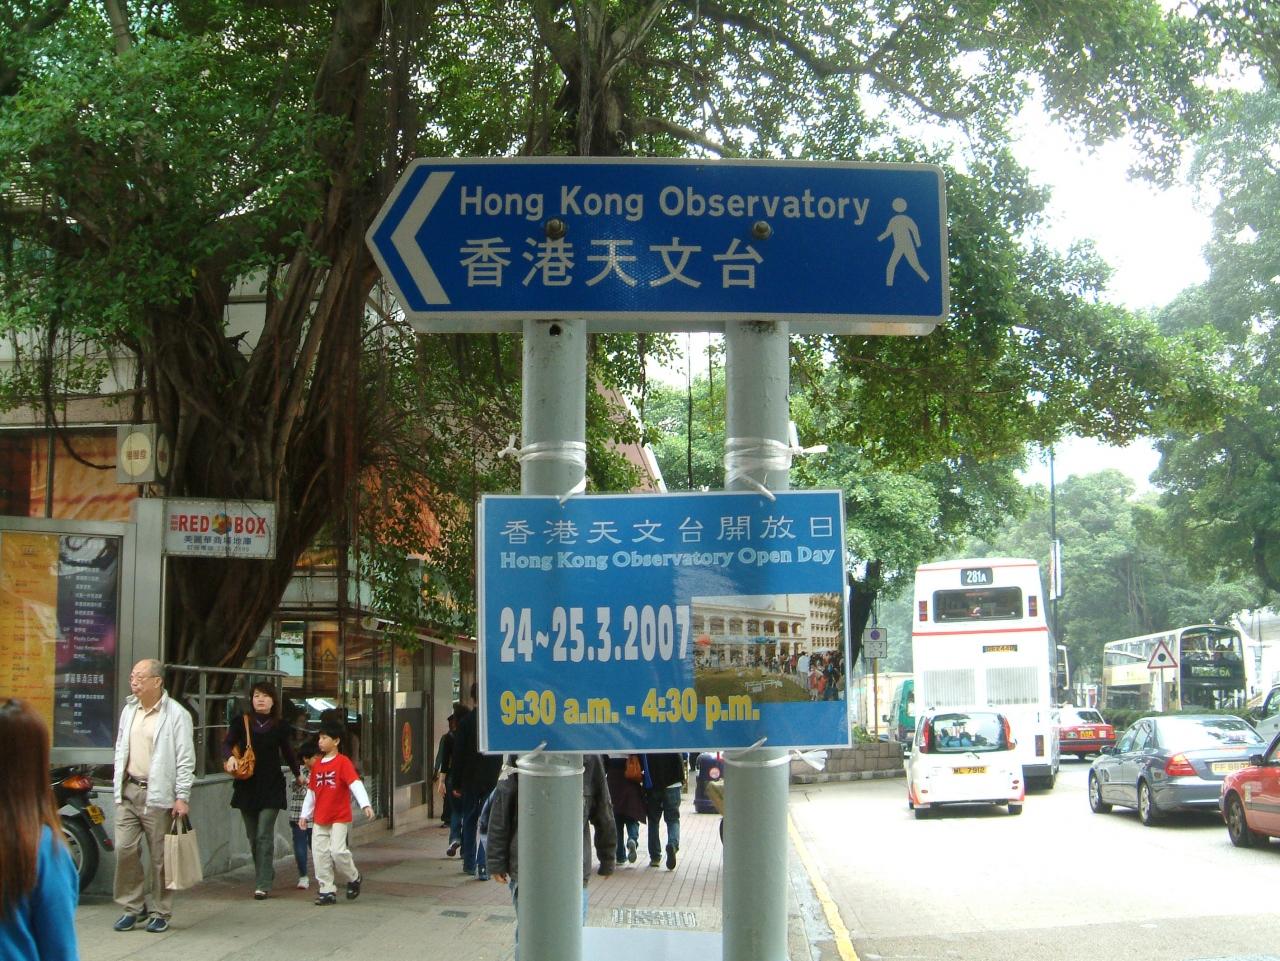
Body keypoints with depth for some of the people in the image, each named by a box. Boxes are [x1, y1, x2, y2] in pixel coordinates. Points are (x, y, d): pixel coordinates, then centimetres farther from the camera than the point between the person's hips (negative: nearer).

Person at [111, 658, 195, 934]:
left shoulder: (176, 714, -9)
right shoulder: (129, 710, 12)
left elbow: (185, 759, -10)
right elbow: (121, 749, 19)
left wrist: (182, 797, -13)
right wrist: (119, 785, 14)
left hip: (158, 795, -6)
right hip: (129, 792, 6)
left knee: (160, 857, 1)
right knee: (125, 850, 2)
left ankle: (161, 913, 12)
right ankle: (132, 907, 16)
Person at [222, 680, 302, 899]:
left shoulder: (280, 726, 3)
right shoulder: (241, 722, 2)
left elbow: (288, 752, 17)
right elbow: (226, 743, -6)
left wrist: (297, 774, 29)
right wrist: (230, 756, -28)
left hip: (271, 787, -2)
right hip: (247, 785, 2)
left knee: (264, 836, -9)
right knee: (252, 836, 10)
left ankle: (262, 885, -8)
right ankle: (265, 874, 27)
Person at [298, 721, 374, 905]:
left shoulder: (343, 762, -10)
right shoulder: (317, 765, 9)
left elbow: (356, 784, -21)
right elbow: (311, 791, 16)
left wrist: (365, 805, -32)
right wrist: (305, 814, 16)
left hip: (340, 817, -6)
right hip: (320, 819, 6)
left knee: (337, 851, -14)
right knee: (319, 854, 2)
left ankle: (354, 878, 12)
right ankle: (327, 890, 10)